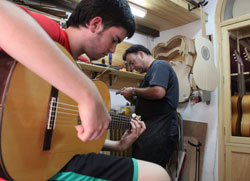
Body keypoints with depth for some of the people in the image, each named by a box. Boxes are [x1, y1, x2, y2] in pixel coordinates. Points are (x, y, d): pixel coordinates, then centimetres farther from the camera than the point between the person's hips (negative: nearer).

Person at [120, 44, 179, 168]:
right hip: (151, 130, 10)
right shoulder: (151, 72, 26)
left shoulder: (159, 65, -4)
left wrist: (134, 91, -9)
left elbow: (158, 92, -23)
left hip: (160, 130, -10)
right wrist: (132, 98, 8)